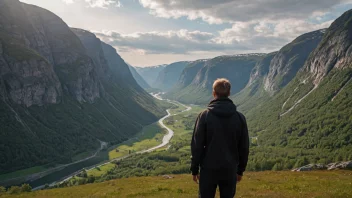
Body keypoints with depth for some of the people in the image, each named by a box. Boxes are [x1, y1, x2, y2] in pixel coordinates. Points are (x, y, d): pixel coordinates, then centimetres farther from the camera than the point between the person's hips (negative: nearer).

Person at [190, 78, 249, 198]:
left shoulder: (205, 115, -10)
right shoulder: (239, 117, -2)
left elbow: (197, 145, -8)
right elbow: (244, 147, 3)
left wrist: (194, 169, 2)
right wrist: (240, 170, 14)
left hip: (209, 169, -2)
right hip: (230, 170, 2)